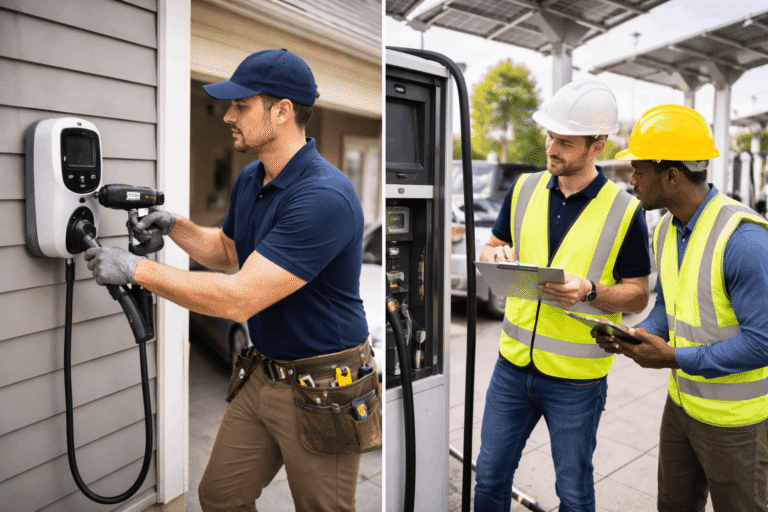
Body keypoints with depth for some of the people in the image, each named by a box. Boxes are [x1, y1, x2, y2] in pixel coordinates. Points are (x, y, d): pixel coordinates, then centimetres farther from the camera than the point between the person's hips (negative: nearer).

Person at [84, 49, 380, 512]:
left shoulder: (325, 196, -27)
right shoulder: (249, 180, 4)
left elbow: (239, 299, -29)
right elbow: (228, 251, 22)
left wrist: (136, 268, -20)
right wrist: (175, 226, 4)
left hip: (322, 391, -8)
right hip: (262, 375, 8)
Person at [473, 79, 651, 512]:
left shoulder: (625, 211, -9)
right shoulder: (524, 189, 1)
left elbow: (638, 296, -4)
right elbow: (492, 248, 12)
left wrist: (588, 291, -24)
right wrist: (496, 255, -12)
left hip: (577, 378, -3)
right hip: (514, 364, 4)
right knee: (491, 475, 16)